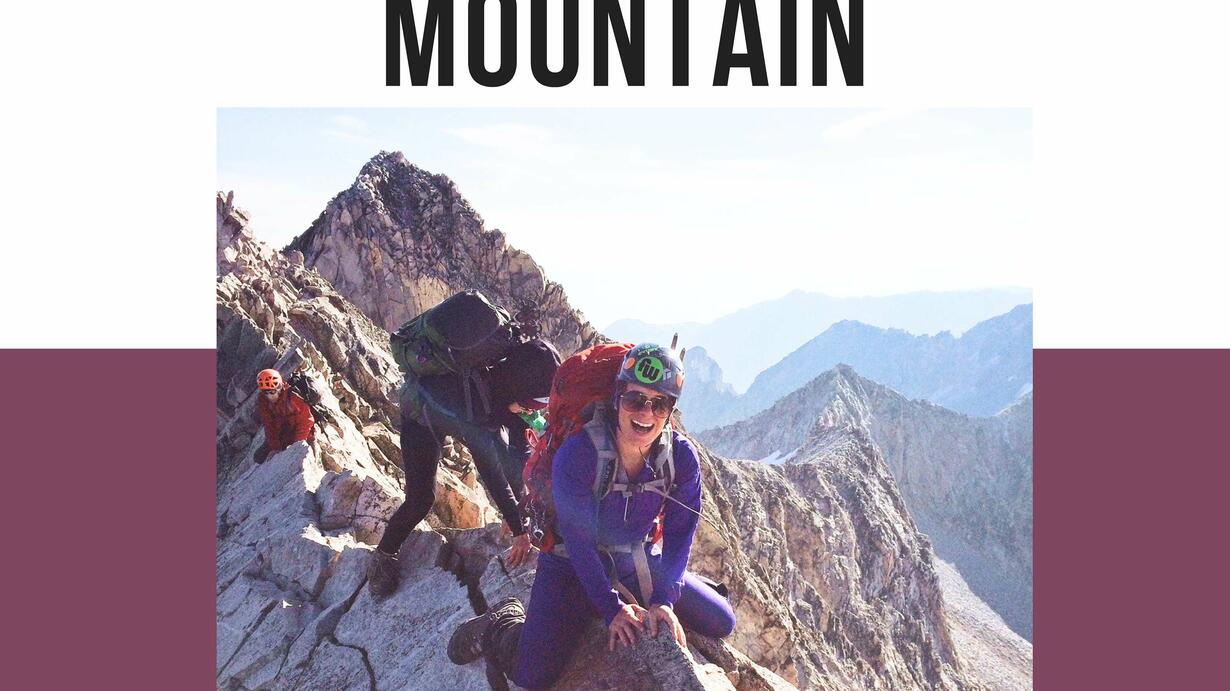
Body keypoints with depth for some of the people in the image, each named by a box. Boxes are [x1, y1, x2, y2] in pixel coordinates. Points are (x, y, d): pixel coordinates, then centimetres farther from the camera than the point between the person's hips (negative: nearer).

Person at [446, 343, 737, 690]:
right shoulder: (576, 454, -28)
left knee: (722, 624, 5)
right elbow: (579, 539, -25)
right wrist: (611, 608, -26)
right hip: (572, 568, -4)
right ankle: (504, 623, 16)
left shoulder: (681, 457, -17)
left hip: (639, 564, 4)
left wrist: (664, 599, -23)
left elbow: (679, 533, -12)